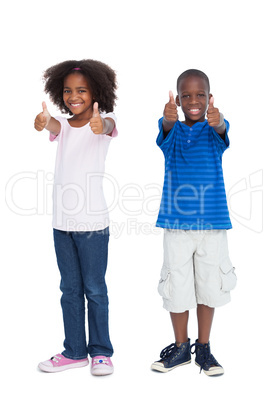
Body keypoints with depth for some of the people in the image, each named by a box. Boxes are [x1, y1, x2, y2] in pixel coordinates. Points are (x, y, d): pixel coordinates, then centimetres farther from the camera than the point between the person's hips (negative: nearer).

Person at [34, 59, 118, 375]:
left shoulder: (103, 122, -3)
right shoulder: (62, 125, 7)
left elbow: (109, 125, -27)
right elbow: (54, 127, -16)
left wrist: (100, 124, -52)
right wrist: (43, 122, -42)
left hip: (93, 222, -4)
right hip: (62, 220, 5)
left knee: (95, 289, 5)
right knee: (70, 289, 13)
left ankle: (101, 352, 20)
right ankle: (74, 352, 26)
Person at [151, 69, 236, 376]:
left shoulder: (214, 129, -1)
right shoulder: (171, 130, 0)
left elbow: (222, 130, -25)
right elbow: (166, 129, -24)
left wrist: (216, 122, -50)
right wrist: (169, 119, -50)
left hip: (212, 221, 0)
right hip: (177, 221, 0)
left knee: (209, 285, 9)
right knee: (176, 285, 8)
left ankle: (203, 348, 28)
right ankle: (180, 347, 27)